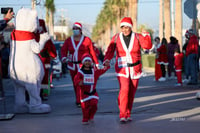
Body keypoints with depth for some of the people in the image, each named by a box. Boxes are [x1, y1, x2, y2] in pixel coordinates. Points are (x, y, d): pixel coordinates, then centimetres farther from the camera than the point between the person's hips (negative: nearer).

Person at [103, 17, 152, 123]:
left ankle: (128, 114, 20)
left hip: (135, 69, 2)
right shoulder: (116, 38, 0)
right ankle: (122, 115, -16)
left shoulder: (137, 37, -1)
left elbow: (147, 46, -13)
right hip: (122, 69, -2)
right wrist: (106, 60, -22)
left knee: (132, 92, 7)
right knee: (124, 89, -18)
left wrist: (146, 36, -28)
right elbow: (110, 51, -5)